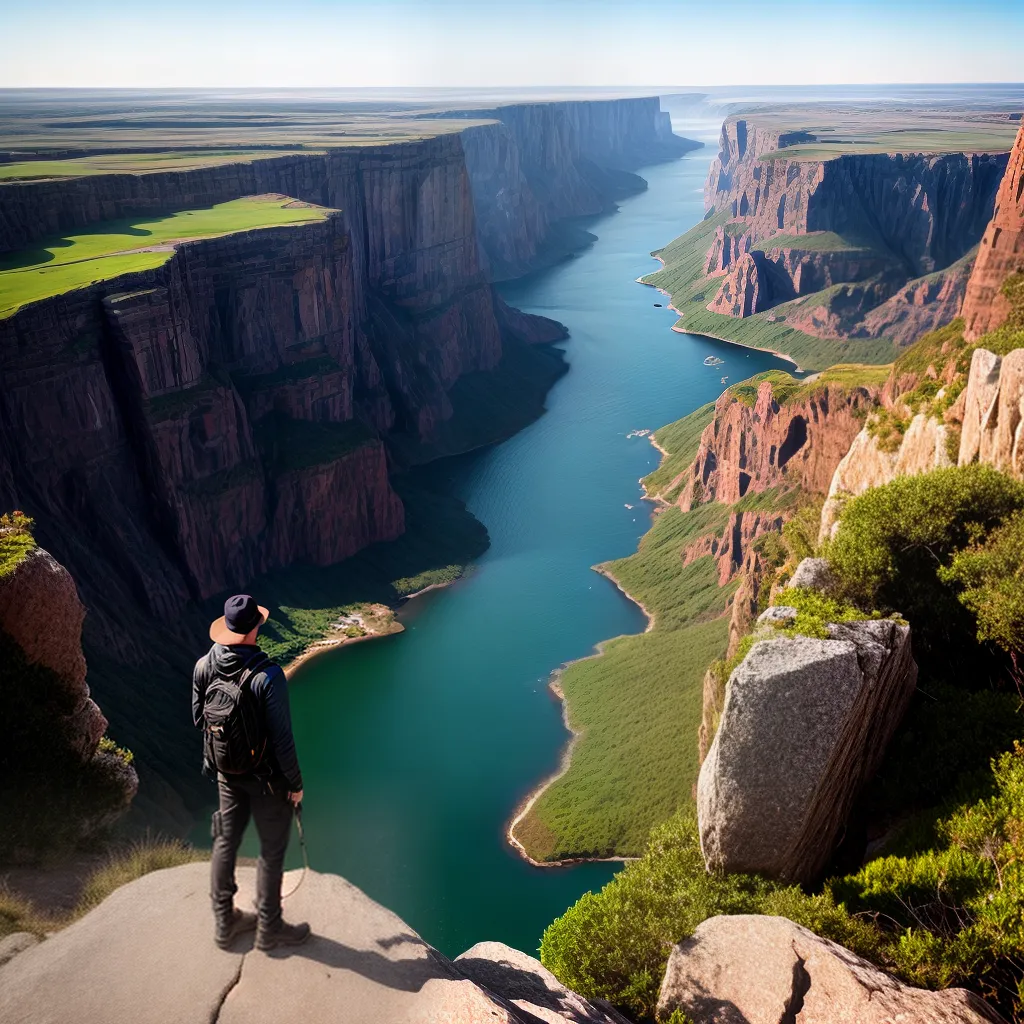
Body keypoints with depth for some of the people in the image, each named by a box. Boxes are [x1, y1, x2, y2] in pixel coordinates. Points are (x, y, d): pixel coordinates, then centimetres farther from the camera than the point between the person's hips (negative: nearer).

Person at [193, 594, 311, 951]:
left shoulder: (204, 667, -11)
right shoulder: (267, 676, -30)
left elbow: (199, 718, 5)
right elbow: (282, 738, -24)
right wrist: (295, 783, -9)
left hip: (225, 771, 6)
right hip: (266, 777, -6)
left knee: (225, 842, 20)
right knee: (272, 850, 12)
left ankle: (224, 923, 36)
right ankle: (269, 929, 27)